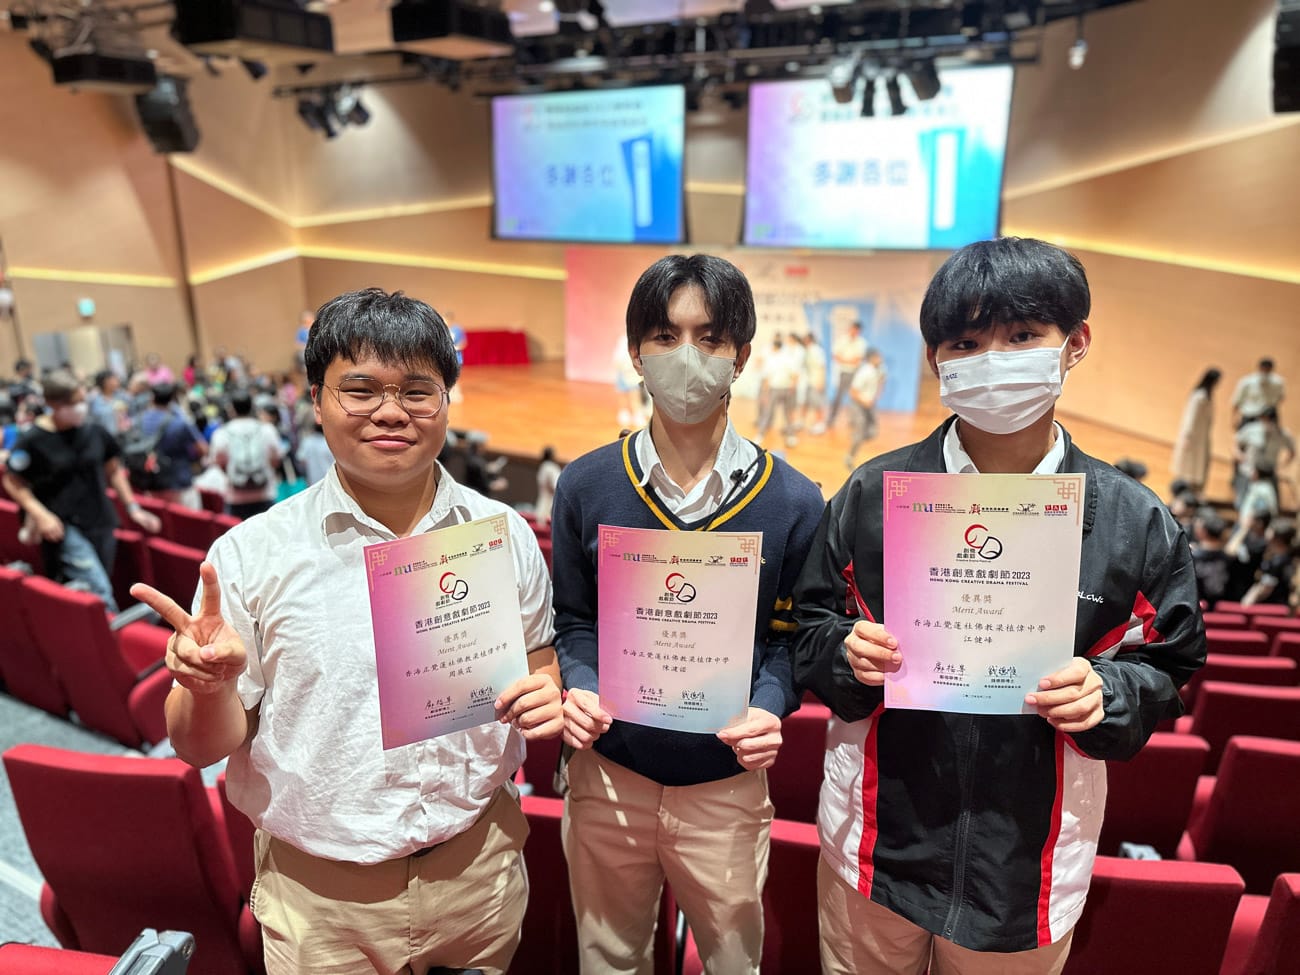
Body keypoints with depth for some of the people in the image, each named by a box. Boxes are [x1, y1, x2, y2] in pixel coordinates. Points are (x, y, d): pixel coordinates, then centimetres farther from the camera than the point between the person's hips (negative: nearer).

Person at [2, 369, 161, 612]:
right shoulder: (32, 440, -8)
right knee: (100, 592, -16)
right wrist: (40, 514, -13)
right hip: (64, 526, -5)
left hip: (101, 522, 5)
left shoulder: (95, 432, 4)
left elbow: (113, 471, 16)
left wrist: (132, 507, 12)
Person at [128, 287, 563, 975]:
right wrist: (210, 685, -26)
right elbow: (201, 748, -5)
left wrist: (543, 695, -15)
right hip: (319, 896, -1)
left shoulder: (505, 535, -5)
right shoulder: (251, 554, -11)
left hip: (478, 867, 2)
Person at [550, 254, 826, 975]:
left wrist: (768, 709, -21)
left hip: (726, 786, 0)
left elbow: (787, 636, -3)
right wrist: (580, 691, -16)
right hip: (607, 775, 1)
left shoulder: (791, 502, -10)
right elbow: (572, 623, 2)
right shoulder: (585, 487, -7)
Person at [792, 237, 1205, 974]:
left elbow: (1166, 671, 3)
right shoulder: (874, 494, -7)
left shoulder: (1134, 521, -7)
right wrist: (847, 653, -20)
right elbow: (809, 630, 1)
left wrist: (1106, 694, -17)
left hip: (1029, 871, 1)